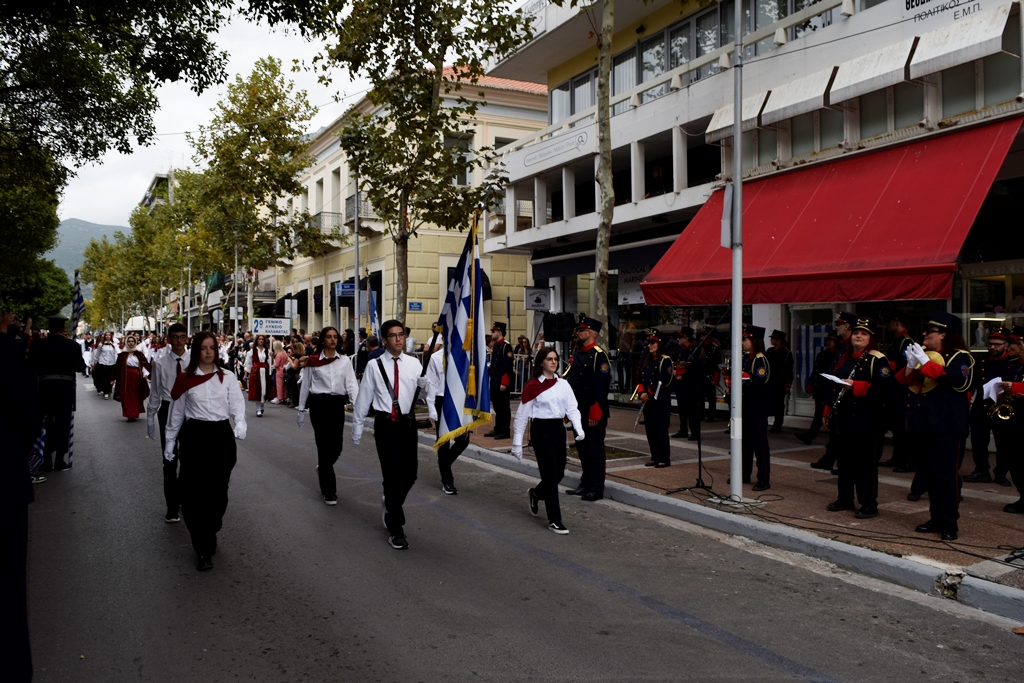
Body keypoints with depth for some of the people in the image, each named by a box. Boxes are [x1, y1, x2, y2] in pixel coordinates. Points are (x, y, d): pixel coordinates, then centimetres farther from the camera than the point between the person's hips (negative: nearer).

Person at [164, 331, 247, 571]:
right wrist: (170, 441, 12)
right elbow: (176, 412, 10)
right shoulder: (184, 379, 4)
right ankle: (204, 550, 3)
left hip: (221, 435, 1)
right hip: (194, 435, -1)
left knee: (218, 490, 8)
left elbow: (237, 404, -6)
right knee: (195, 492, -3)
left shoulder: (227, 378, 5)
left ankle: (209, 535, 32)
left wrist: (240, 423, -26)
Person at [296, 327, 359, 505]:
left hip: (338, 404, 2)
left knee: (337, 446, 6)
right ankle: (329, 491, 4)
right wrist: (301, 409, 8)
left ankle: (322, 468, 41)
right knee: (325, 446, -3)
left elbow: (351, 383, -3)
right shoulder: (313, 361, 1)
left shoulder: (345, 360, 5)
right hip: (319, 404, -2)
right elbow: (305, 386, 7)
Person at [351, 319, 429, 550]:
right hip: (385, 425, -3)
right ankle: (395, 528, 12)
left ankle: (390, 502, 43)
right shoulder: (374, 366, -2)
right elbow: (364, 397, 3)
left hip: (408, 424, 3)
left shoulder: (413, 364, 4)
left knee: (410, 474, 10)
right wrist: (357, 426, 6)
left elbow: (429, 385, -7)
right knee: (393, 475, -1)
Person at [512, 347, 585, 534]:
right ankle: (554, 520, 4)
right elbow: (522, 415, -3)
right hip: (541, 430, -5)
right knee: (551, 474, -6)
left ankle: (536, 494, 41)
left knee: (559, 473, 9)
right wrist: (517, 443, -4)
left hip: (558, 429, 5)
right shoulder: (533, 386, -6)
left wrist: (578, 427, -16)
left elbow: (572, 408, 3)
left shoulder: (563, 385, 7)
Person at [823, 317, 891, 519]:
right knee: (845, 459, 14)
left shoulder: (878, 360, -8)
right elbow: (834, 384, 19)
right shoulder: (844, 359, 15)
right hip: (845, 417, 7)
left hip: (867, 420, -7)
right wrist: (829, 410, 13)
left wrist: (855, 386, -27)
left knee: (866, 462, -3)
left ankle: (869, 504, 5)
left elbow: (882, 387, -20)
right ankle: (845, 499, 25)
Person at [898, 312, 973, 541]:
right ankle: (936, 518, 22)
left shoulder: (959, 357, -5)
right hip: (925, 424, 7)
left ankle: (950, 524, 4)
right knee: (929, 473, 11)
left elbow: (956, 379, -26)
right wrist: (911, 365, -8)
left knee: (947, 475, -4)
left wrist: (924, 361, -24)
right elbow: (904, 382, 11)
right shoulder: (923, 355, 14)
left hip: (948, 427, -7)